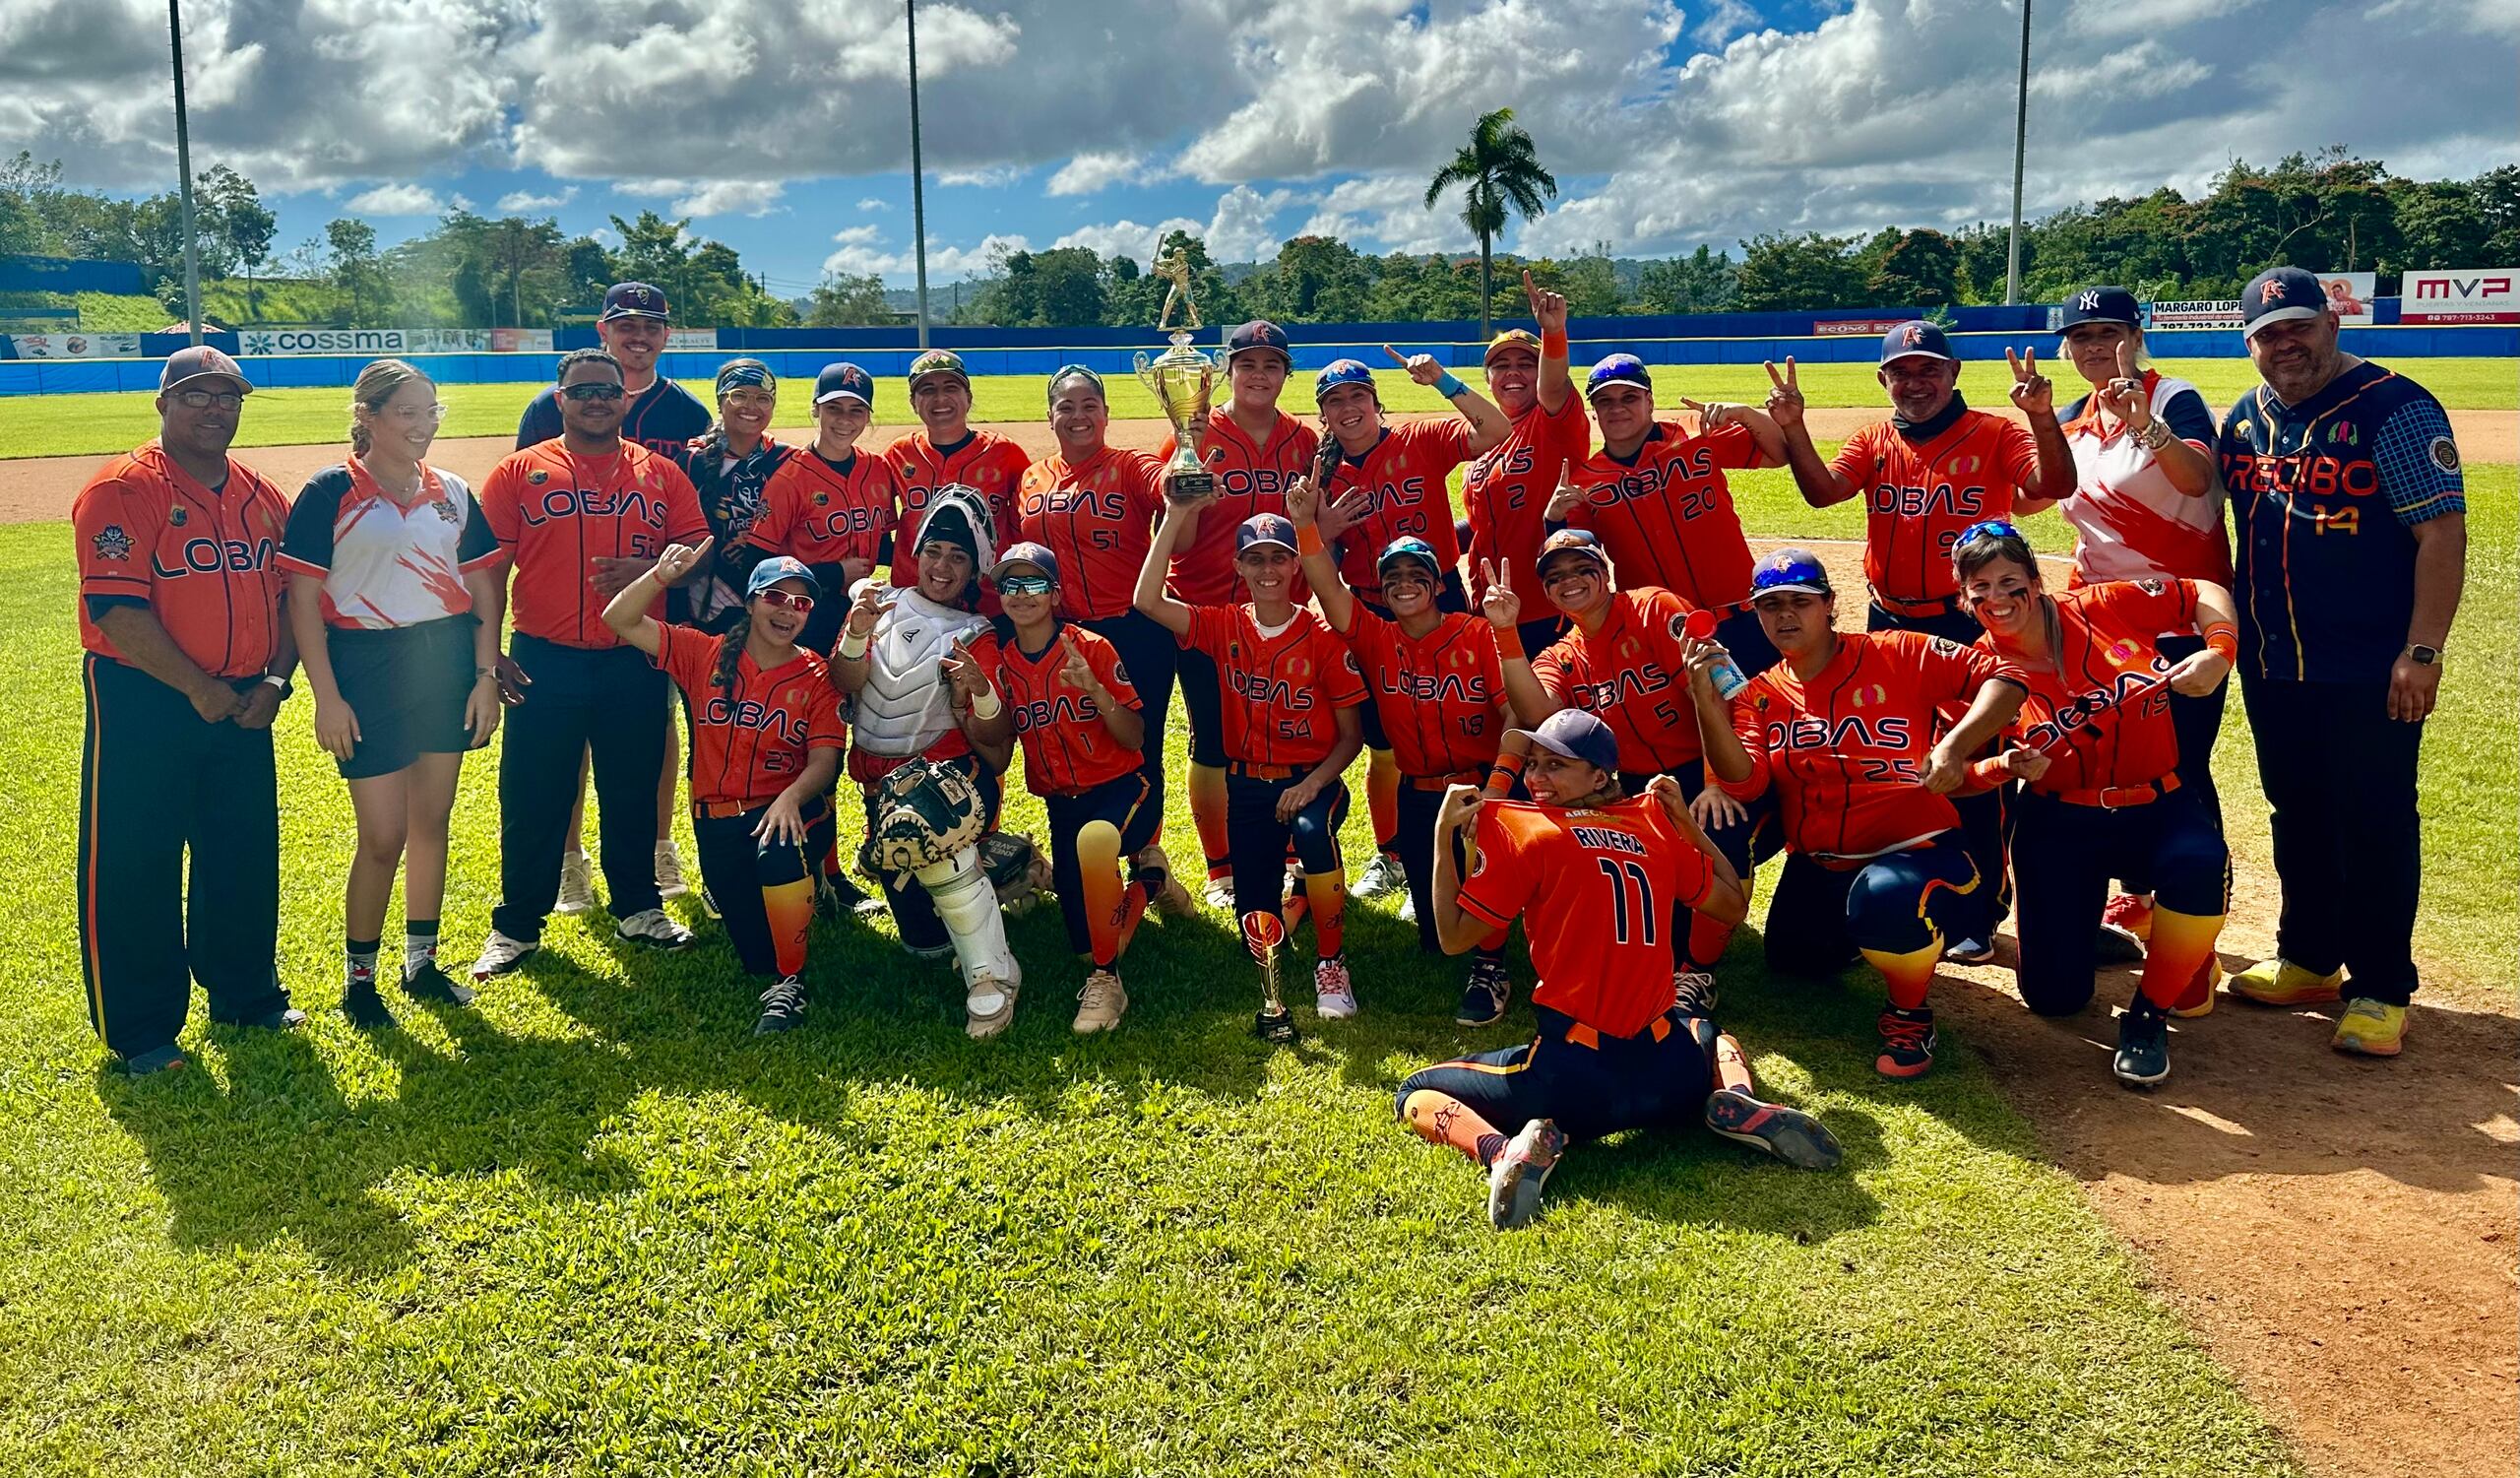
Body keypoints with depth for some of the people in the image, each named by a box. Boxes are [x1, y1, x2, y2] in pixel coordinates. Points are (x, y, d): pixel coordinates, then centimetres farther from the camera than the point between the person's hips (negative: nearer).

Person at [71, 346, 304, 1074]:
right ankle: (140, 1032, 14)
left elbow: (290, 596, 13)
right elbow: (116, 609, -18)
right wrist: (198, 689, -18)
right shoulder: (123, 490, -10)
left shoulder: (263, 496, 11)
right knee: (132, 869, 2)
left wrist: (275, 680, -1)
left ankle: (247, 996, 30)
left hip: (243, 707, 6)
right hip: (143, 705, -6)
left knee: (246, 857, 14)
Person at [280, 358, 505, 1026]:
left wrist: (486, 675, 2)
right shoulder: (331, 493, -5)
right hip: (366, 669, -4)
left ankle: (422, 960, 26)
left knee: (432, 822, 11)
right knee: (383, 837, -3)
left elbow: (483, 590, 10)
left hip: (446, 664, 4)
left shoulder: (452, 492, 8)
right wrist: (326, 696, -11)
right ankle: (358, 980, 15)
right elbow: (303, 601, -7)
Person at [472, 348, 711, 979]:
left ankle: (639, 907, 27)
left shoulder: (661, 474, 7)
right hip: (544, 662, -1)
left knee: (633, 791, 11)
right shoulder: (520, 472, 2)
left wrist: (648, 569, -15)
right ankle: (517, 925, 18)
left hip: (635, 662, 1)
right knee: (532, 797, 4)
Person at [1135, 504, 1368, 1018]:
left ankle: (1331, 963, -20)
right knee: (1257, 933, 0)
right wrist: (1176, 516, -18)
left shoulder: (1322, 636, -8)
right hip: (1248, 785, 3)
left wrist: (1313, 782, -21)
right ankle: (1299, 885, 37)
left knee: (1311, 830, -40)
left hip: (1312, 779, -3)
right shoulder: (1224, 628, -1)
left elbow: (1352, 733, -4)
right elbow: (1148, 600, -16)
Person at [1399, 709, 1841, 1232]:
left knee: (1416, 1094, 13)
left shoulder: (1520, 828, -7)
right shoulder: (1654, 823, 7)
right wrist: (1685, 820, 22)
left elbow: (1455, 936, -3)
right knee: (1702, 1025, 40)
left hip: (1574, 1079, -4)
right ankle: (1739, 1102, 5)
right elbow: (1734, 905, 20)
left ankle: (1499, 1149, -17)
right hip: (1673, 1076, 4)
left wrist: (1443, 835, 0)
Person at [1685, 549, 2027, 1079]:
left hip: (1914, 851, -6)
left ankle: (1909, 1015, -7)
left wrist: (1954, 745, -27)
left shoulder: (1896, 656, -7)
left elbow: (2002, 678, -11)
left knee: (1886, 897, -36)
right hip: (1817, 869, 6)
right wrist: (1706, 700, -23)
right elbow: (1743, 782, -12)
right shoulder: (1760, 695, 3)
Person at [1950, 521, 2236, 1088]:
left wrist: (2218, 654, -14)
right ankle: (2084, 923, 32)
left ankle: (2148, 1014, -11)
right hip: (2060, 823, 0)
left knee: (2201, 865, -36)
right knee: (2054, 996, -6)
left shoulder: (2104, 608, -8)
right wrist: (2009, 767, -26)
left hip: (2159, 804, 0)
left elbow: (2205, 595, 4)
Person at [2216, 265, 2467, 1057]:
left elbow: (2442, 531, -14)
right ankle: (2307, 960, 31)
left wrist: (2422, 651, -19)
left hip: (2369, 673, -6)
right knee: (2296, 817, 16)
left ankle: (2381, 990, 12)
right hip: (2271, 667, 6)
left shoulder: (2395, 409, -11)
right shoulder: (2245, 419, 9)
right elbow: (2215, 522, 19)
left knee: (2374, 828, 1)